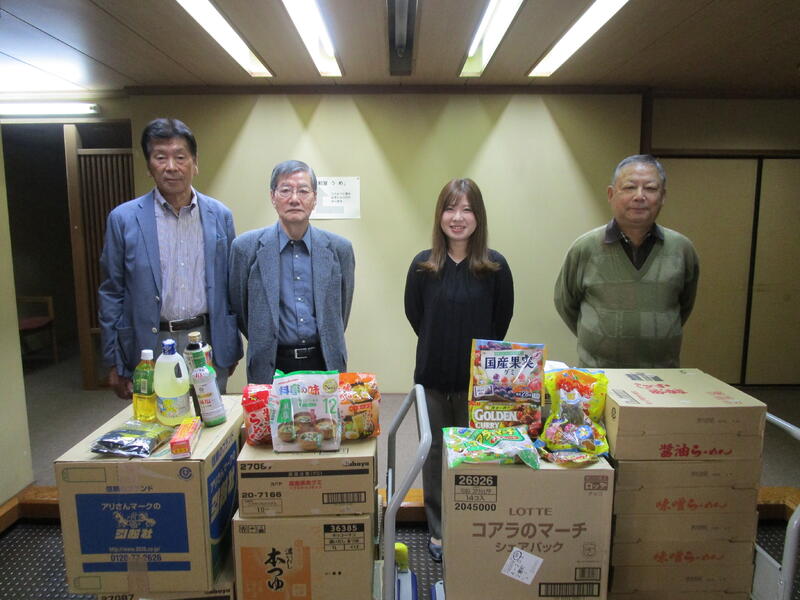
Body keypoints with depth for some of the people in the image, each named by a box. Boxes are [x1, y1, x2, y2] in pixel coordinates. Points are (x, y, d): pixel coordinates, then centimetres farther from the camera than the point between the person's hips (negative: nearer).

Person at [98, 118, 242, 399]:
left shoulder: (220, 216, 3)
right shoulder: (124, 218, -2)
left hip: (208, 342, 2)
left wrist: (232, 348, 9)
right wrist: (114, 362, 1)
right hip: (151, 346, -1)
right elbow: (111, 294, 2)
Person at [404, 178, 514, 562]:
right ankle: (438, 530, 30)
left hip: (477, 378, -1)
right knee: (435, 452, 13)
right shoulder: (423, 265, -4)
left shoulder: (495, 266, -7)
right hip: (433, 376, 1)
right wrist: (439, 347, 5)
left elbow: (502, 318, 2)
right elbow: (414, 314, 5)